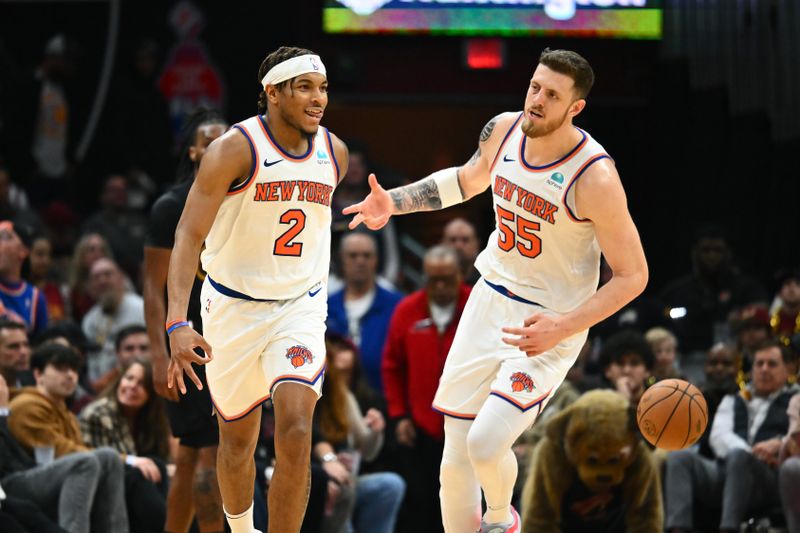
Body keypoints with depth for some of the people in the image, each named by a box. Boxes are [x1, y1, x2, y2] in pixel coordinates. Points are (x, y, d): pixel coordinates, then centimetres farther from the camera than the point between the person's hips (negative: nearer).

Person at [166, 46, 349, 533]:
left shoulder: (334, 153, -1)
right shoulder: (235, 150, -17)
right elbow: (188, 236, -22)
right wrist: (178, 324, -34)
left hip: (301, 309, 2)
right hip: (234, 306, -2)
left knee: (296, 430, -19)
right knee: (238, 440, 13)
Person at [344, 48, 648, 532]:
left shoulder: (594, 177, -24)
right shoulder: (504, 131, -6)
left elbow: (633, 276, -17)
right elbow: (466, 181, 19)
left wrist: (563, 327, -27)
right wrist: (394, 202, 6)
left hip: (550, 326, -6)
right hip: (490, 302, 6)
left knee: (485, 444, -19)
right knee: (456, 454, 5)